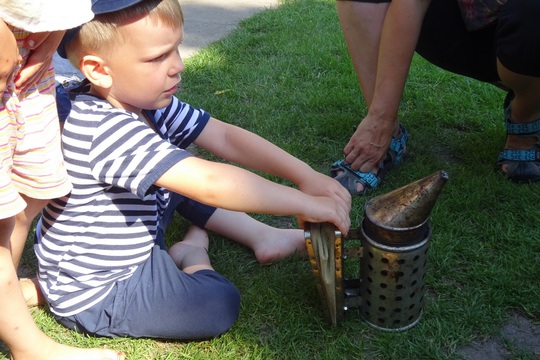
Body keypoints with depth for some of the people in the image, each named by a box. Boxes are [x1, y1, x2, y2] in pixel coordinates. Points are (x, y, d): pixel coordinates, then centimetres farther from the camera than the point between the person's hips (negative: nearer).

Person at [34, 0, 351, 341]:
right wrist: (305, 204, -33)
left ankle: (263, 236, 12)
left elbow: (226, 137, -7)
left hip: (134, 244, 9)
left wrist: (305, 175, -16)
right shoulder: (104, 130, -35)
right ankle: (194, 257, 4)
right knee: (220, 305, -23)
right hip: (95, 295, -9)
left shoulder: (144, 98, -6)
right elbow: (211, 185, -41)